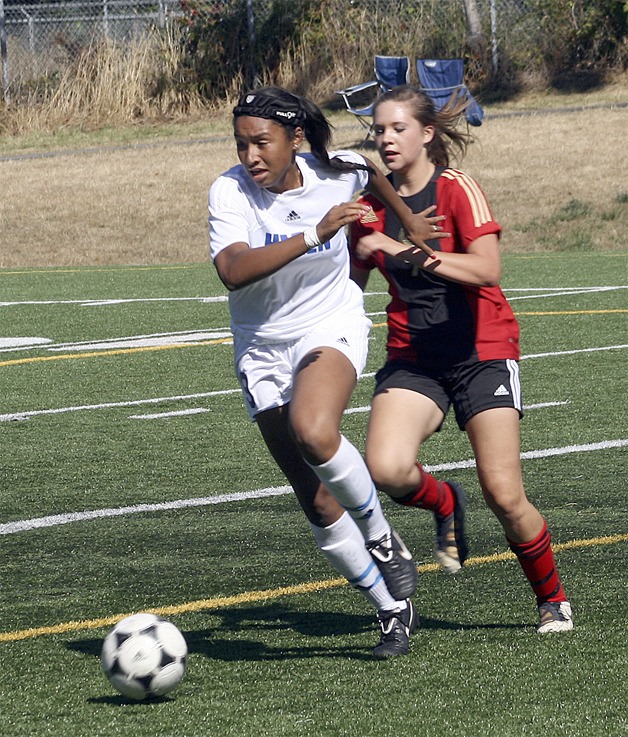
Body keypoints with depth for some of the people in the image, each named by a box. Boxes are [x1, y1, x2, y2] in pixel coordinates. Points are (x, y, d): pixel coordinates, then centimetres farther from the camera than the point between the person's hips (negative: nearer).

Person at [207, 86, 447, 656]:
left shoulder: (337, 173, -11)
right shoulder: (229, 192, -18)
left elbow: (372, 171, 16)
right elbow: (233, 271, -37)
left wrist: (408, 220, 25)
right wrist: (315, 234, -42)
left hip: (331, 330, -1)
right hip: (263, 350, 1)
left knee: (314, 433, -34)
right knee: (318, 505, 1)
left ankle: (382, 539, -10)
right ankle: (393, 609, 18)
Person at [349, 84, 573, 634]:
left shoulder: (457, 190, -11)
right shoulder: (373, 204, 5)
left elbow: (487, 269, -28)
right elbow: (351, 283, 20)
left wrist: (407, 251, -35)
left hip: (481, 353, -4)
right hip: (412, 357, 4)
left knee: (504, 495, -9)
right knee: (386, 470, -24)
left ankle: (553, 599, 16)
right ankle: (445, 505, 11)